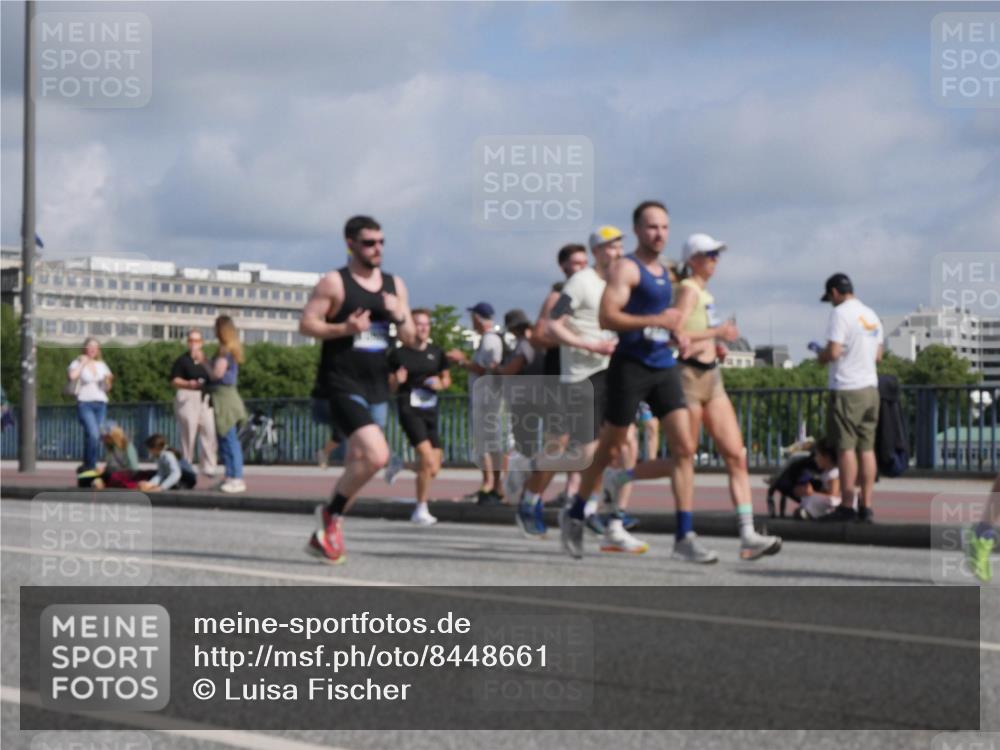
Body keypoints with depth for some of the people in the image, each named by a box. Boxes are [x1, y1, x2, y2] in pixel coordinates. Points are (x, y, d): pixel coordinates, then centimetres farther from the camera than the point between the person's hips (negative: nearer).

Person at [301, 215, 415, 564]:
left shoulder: (395, 285, 11)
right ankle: (331, 513, -1)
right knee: (377, 456, -23)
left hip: (377, 386, 7)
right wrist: (345, 329, -23)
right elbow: (306, 324, -8)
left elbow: (409, 339, 13)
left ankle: (323, 536, 28)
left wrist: (399, 316, -8)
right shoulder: (334, 282, -6)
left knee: (356, 464, 13)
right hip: (343, 385, -7)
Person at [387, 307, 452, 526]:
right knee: (428, 458, -19)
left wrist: (440, 384, -3)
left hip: (430, 409, 5)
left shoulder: (437, 352, 8)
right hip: (409, 408, -5)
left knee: (434, 468, 3)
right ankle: (421, 510, -4)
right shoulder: (399, 354, -2)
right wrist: (397, 380, -18)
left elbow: (447, 379, 19)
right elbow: (389, 387, 4)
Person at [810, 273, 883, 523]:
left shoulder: (840, 313, -10)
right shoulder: (871, 315, 14)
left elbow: (833, 352, -16)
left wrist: (817, 349, 3)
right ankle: (866, 507, 8)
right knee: (867, 448, 7)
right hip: (870, 387, 7)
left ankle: (847, 506, -3)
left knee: (846, 447, -4)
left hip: (846, 389, -7)